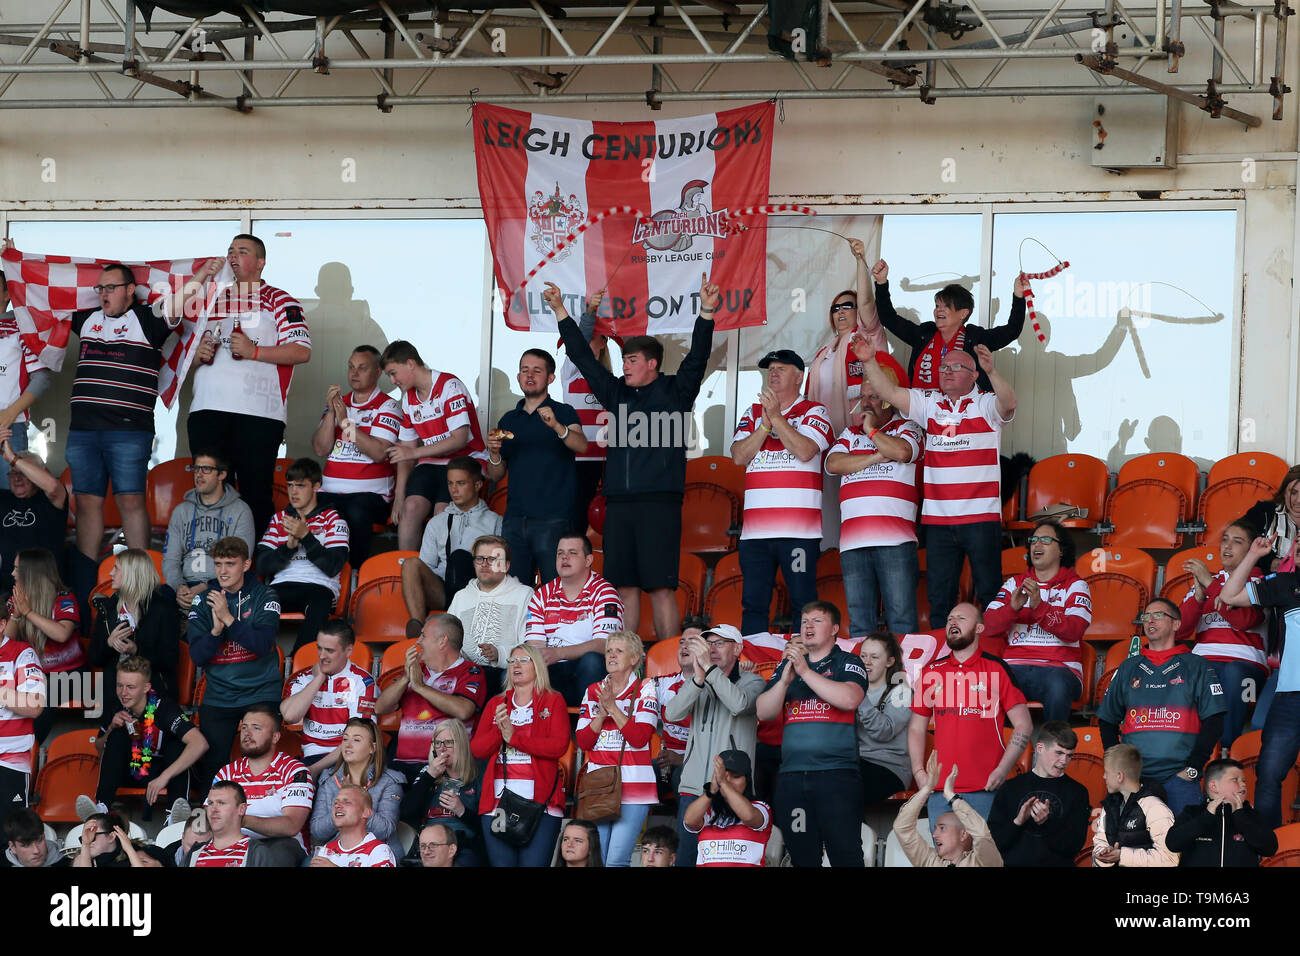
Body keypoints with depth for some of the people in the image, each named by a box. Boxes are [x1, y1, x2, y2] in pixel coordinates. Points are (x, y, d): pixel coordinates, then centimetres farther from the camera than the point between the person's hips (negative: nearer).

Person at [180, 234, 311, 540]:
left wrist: (254, 352, -12)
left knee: (256, 492, -6)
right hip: (207, 410, 5)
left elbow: (302, 352, -4)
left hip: (257, 411, -5)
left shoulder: (279, 301, 7)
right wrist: (199, 353, 5)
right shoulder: (213, 301, 23)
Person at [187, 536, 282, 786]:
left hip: (262, 692, -2)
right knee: (211, 767, -6)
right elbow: (197, 656, -3)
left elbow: (263, 645, -17)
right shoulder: (203, 601, 4)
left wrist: (228, 618, -24)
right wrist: (216, 630, -21)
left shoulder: (264, 597, -2)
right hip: (218, 697, 2)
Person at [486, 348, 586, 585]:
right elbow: (496, 475, 20)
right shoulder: (509, 419, 18)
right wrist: (494, 452, -1)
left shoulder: (562, 413, 4)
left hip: (553, 519, -4)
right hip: (515, 519, 5)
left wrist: (556, 426, -34)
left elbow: (581, 446, -16)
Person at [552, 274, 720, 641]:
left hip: (659, 503, -5)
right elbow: (583, 358, 21)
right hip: (618, 502, 5)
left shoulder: (675, 391, 4)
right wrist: (561, 312, 20)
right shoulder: (616, 393, 18)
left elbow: (697, 357, -7)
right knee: (624, 586, 6)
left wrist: (706, 313, -19)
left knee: (661, 587, -7)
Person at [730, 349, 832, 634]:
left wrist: (777, 417, -12)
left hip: (799, 528, -4)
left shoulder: (814, 412, 5)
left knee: (803, 604, -6)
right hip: (756, 527, 4)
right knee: (753, 602, 3)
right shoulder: (753, 413, 18)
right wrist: (764, 426, -6)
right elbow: (739, 456, 6)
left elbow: (805, 451, -11)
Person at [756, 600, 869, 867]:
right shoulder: (786, 666, 19)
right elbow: (764, 712, 10)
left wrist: (805, 672, -11)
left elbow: (849, 699, -14)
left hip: (836, 774, -4)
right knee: (802, 856, 6)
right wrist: (786, 679, -6)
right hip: (792, 776, 4)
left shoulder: (846, 663, 7)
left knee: (845, 854, -11)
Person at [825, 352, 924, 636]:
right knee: (859, 621, 3)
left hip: (895, 539, -4)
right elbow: (833, 464, 6)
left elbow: (902, 452, -12)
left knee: (901, 618, -9)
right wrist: (875, 457, -2)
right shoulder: (851, 433, 23)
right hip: (853, 542, 4)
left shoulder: (907, 428, 10)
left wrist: (872, 431, 3)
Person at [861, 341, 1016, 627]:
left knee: (989, 592, -3)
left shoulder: (986, 405, 1)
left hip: (982, 517, -4)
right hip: (938, 518, 4)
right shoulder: (929, 404, 14)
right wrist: (869, 362, -7)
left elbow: (1009, 403, -19)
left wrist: (991, 371, -37)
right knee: (938, 596, 6)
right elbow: (889, 393, 7)